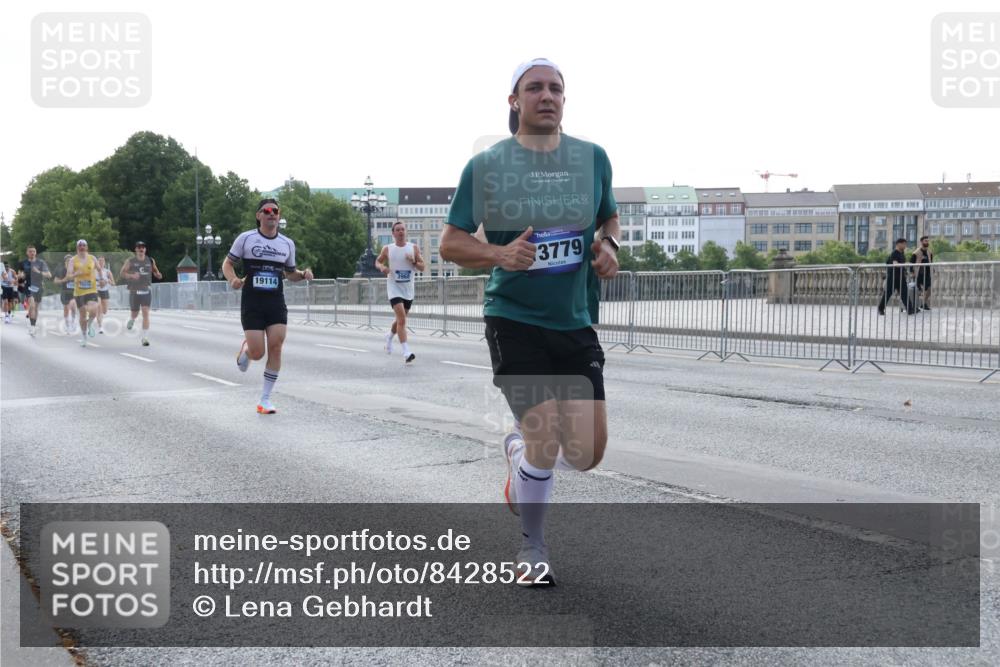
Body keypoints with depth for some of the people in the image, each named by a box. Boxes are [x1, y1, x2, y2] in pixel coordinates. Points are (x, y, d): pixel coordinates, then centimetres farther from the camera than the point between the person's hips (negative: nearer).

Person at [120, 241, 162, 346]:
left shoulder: (150, 261, 6)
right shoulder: (130, 261, -1)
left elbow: (155, 271, 20)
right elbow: (122, 273, -4)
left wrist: (158, 275, -4)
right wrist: (131, 275, -22)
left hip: (146, 290, 1)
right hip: (134, 291, -1)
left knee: (146, 313, -10)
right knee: (134, 313, 8)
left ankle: (144, 338, -10)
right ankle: (131, 320, 47)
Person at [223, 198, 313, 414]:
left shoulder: (287, 244, 10)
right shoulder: (245, 238, 0)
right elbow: (228, 263, 6)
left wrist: (303, 274, 0)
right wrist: (233, 279, -15)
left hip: (276, 303, 3)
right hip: (251, 302, -3)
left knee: (276, 346, -10)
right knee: (257, 353, -8)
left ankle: (265, 399, 0)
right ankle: (245, 349, 33)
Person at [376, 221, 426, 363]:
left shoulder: (413, 248, 1)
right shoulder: (387, 249, -2)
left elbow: (423, 267, 2)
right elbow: (377, 261, 14)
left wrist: (414, 262, -18)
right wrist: (382, 267, -9)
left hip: (408, 289, 4)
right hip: (394, 288, -4)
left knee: (401, 319, 19)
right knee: (402, 319, -19)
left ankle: (389, 336, 51)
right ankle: (406, 352, -23)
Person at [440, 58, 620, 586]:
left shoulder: (592, 158, 5)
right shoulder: (486, 164, -4)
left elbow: (610, 217, 21)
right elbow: (451, 244, -1)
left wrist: (608, 245, -1)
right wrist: (501, 254, -20)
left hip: (576, 323, 4)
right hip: (514, 319, -4)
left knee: (588, 452, 2)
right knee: (546, 440, -12)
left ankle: (518, 450, 36)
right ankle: (532, 548, 13)